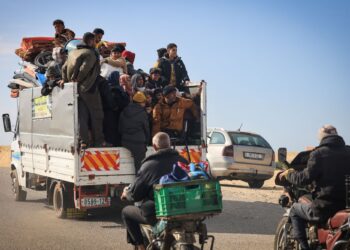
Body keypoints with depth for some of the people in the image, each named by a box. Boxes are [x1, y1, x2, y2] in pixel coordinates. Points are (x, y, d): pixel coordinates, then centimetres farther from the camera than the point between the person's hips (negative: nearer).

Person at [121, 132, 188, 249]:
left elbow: (135, 194, -5)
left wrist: (126, 193, 19)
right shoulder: (182, 161, 4)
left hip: (155, 213, -6)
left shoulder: (149, 165, -10)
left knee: (126, 212, 18)